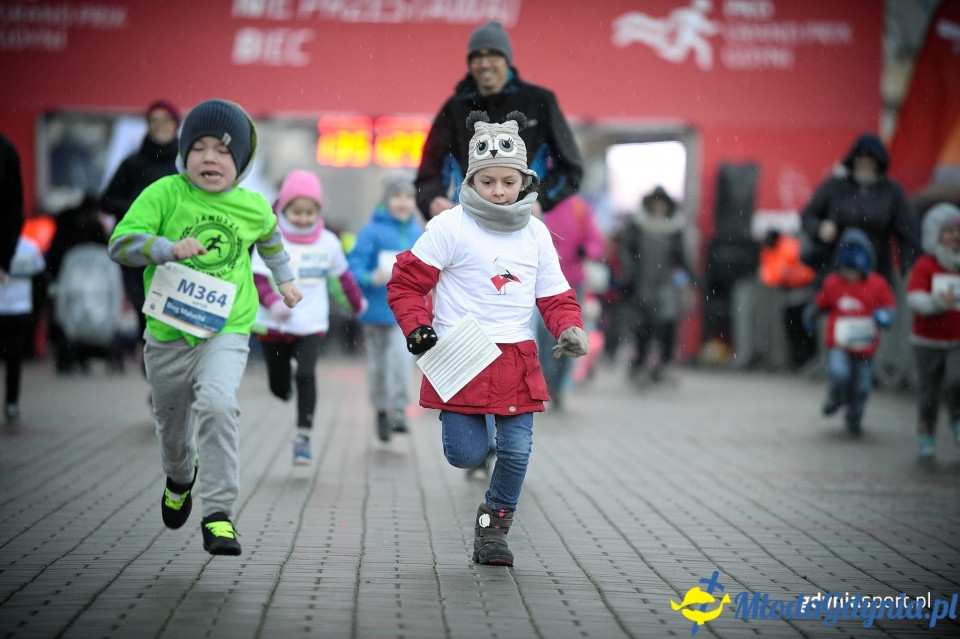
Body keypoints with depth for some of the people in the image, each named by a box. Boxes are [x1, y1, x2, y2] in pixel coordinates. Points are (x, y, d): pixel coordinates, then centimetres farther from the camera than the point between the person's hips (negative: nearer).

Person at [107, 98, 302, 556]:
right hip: (167, 334, 1)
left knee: (216, 403, -28)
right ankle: (180, 476, 55)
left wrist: (284, 279, 34)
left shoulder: (253, 207, 1)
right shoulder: (164, 194, -9)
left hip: (226, 332, -1)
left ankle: (219, 513, -22)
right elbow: (120, 243, -18)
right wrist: (169, 248, -32)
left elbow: (268, 235, 25)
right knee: (172, 426, 18)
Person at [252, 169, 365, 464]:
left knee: (306, 374, -18)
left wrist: (357, 301, 29)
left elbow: (343, 274, 18)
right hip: (274, 325, 0)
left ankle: (303, 436, -10)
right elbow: (258, 279, -13)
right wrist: (273, 302, -31)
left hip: (311, 324, 1)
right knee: (279, 386, 6)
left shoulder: (328, 241, 2)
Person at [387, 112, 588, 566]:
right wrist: (417, 329, -13)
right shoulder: (450, 227, -5)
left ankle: (494, 523, 21)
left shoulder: (536, 234, 9)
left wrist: (570, 329, -5)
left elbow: (555, 295, 15)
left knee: (517, 452, -2)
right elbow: (405, 282, 0)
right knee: (465, 456, -5)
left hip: (517, 362, 3)